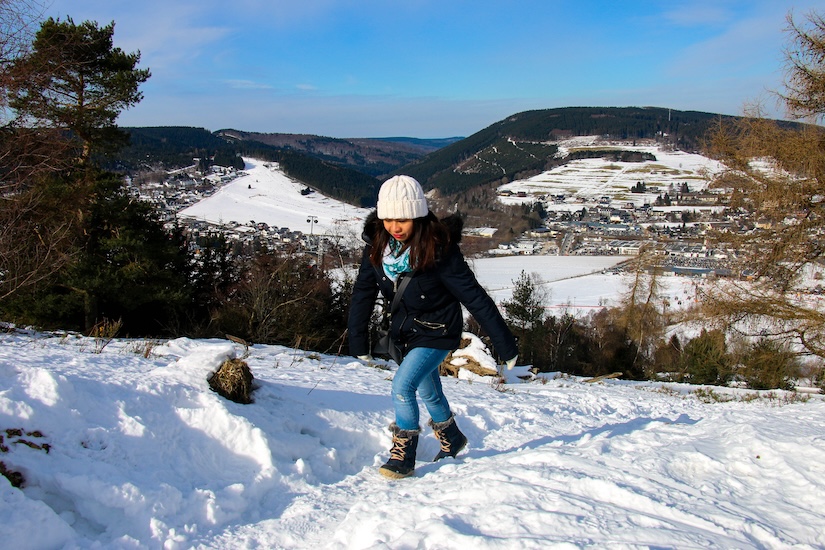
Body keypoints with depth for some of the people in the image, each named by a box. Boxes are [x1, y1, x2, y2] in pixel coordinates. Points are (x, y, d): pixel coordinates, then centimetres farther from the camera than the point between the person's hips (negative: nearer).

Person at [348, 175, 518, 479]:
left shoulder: (439, 249, -28)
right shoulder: (378, 245, -13)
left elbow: (474, 297, -25)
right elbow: (363, 293, -4)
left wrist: (506, 345, -21)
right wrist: (358, 343, -4)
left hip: (437, 332, -6)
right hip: (405, 331, 6)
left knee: (402, 386, -19)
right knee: (428, 391, 22)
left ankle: (404, 456, 2)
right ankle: (452, 440, 47)